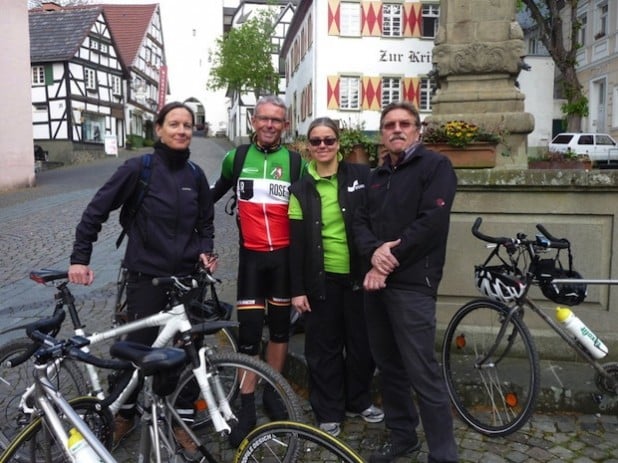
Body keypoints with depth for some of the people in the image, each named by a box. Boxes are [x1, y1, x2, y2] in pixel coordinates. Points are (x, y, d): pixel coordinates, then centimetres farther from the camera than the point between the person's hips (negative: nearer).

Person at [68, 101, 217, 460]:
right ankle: (125, 413, 32)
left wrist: (205, 251, -1)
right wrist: (80, 257, -8)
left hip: (187, 276, 3)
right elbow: (97, 210, -4)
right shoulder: (139, 168, -8)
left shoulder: (195, 175, 4)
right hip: (147, 277, -3)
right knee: (137, 347, 7)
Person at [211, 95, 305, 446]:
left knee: (280, 325, 12)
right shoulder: (236, 158, 1)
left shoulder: (296, 162, -2)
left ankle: (272, 392, 30)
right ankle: (247, 408, 11)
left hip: (285, 255, 0)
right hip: (251, 255, 0)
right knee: (249, 330, -1)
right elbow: (215, 194, 18)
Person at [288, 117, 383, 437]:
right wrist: (297, 289, -5)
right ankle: (328, 412, 24)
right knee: (324, 346, 8)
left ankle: (360, 401, 34)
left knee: (361, 341, 12)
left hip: (358, 274, 1)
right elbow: (296, 243, -1)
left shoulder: (360, 175, 0)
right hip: (322, 279, 0)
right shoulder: (301, 189, 0)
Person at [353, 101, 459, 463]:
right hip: (376, 281, 7)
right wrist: (375, 252, -13)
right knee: (389, 365, 15)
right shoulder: (378, 176, 19)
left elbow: (431, 222, -15)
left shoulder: (436, 165, -3)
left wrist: (390, 262, -14)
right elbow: (361, 221, 9)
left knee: (422, 372, -7)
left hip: (412, 284, -7)